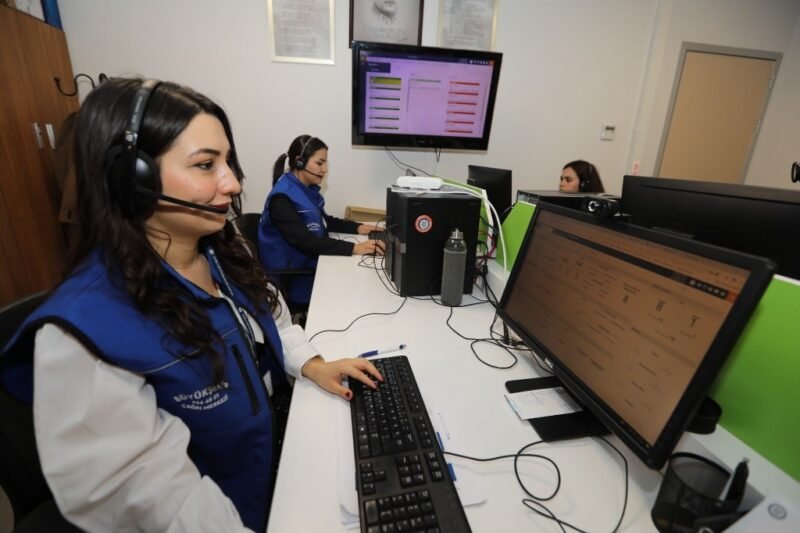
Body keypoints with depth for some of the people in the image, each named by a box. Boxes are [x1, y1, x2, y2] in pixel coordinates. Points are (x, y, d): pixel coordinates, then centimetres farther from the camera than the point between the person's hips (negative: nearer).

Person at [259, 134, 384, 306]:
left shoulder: (308, 189, 5)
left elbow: (323, 221, 16)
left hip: (310, 263, 8)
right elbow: (305, 242, -29)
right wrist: (353, 248, -37)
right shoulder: (282, 198, -20)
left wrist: (357, 227, 0)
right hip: (292, 276, -8)